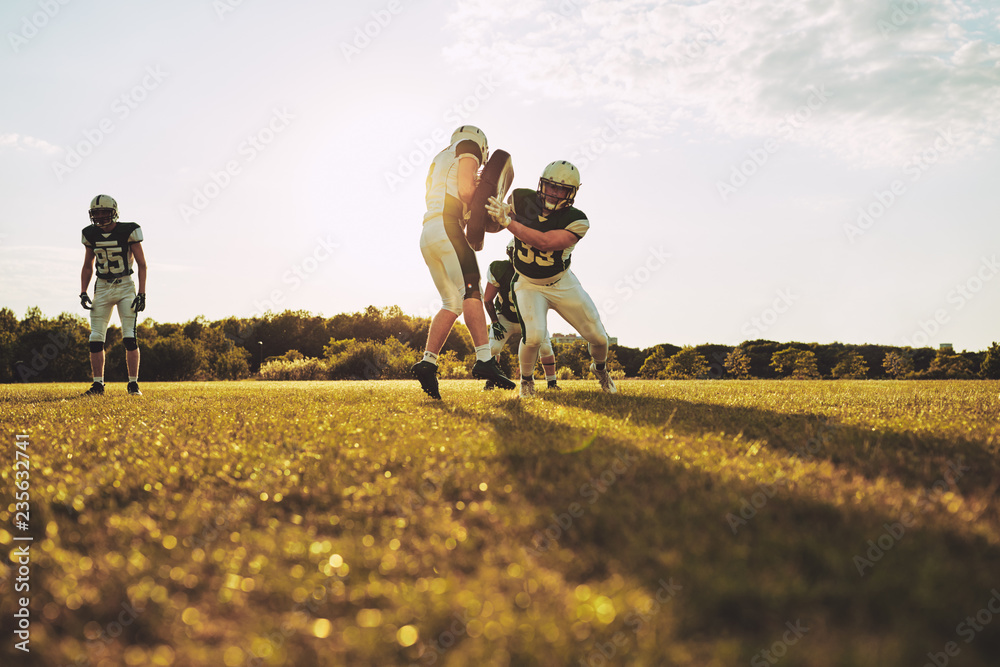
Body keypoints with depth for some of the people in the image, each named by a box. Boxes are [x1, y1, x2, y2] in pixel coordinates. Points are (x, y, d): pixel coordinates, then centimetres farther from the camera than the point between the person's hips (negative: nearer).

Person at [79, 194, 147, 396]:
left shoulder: (128, 231, -9)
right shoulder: (91, 235, 4)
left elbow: (142, 264, -5)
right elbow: (87, 266, 15)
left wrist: (141, 294, -11)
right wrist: (83, 293, 5)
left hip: (125, 287, -4)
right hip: (102, 288, 4)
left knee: (130, 337, -10)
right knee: (96, 338, -1)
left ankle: (133, 384, -2)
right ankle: (98, 384, 7)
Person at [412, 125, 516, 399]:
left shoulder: (438, 162, 34)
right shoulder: (467, 150, 10)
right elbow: (466, 190, -6)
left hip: (427, 235, 8)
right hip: (448, 227, -8)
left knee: (452, 303, 8)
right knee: (471, 292, -18)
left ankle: (428, 362, -2)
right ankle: (484, 359, -29)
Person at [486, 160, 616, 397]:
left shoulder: (576, 221, -22)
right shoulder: (522, 199, -15)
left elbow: (545, 242, -35)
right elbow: (493, 221, 5)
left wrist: (508, 221, -38)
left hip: (561, 284, 1)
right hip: (528, 284, -1)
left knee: (598, 337, 2)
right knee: (533, 336, -27)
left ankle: (600, 368, 40)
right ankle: (526, 379, 5)